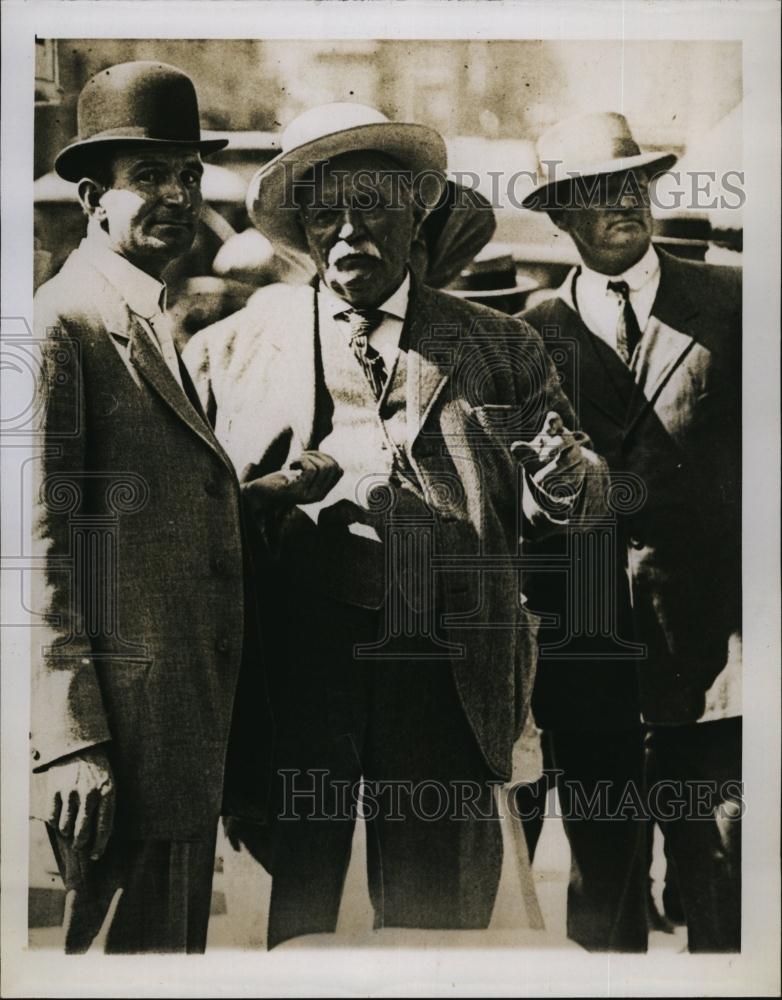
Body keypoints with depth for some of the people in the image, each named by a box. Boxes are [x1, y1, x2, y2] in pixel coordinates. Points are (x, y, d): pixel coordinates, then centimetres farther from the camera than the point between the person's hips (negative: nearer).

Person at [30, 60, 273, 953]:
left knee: (177, 942, 20)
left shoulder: (161, 321, 16)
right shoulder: (63, 322, -12)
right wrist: (70, 739, -19)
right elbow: (41, 542, -17)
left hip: (188, 726, 9)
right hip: (125, 729, -9)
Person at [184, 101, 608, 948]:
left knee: (438, 910, 12)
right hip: (288, 675, 0)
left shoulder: (499, 349, 11)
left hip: (445, 678, 1)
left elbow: (560, 503, 9)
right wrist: (259, 495, -12)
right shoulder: (234, 345, 9)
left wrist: (564, 480, -14)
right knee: (288, 906, 9)